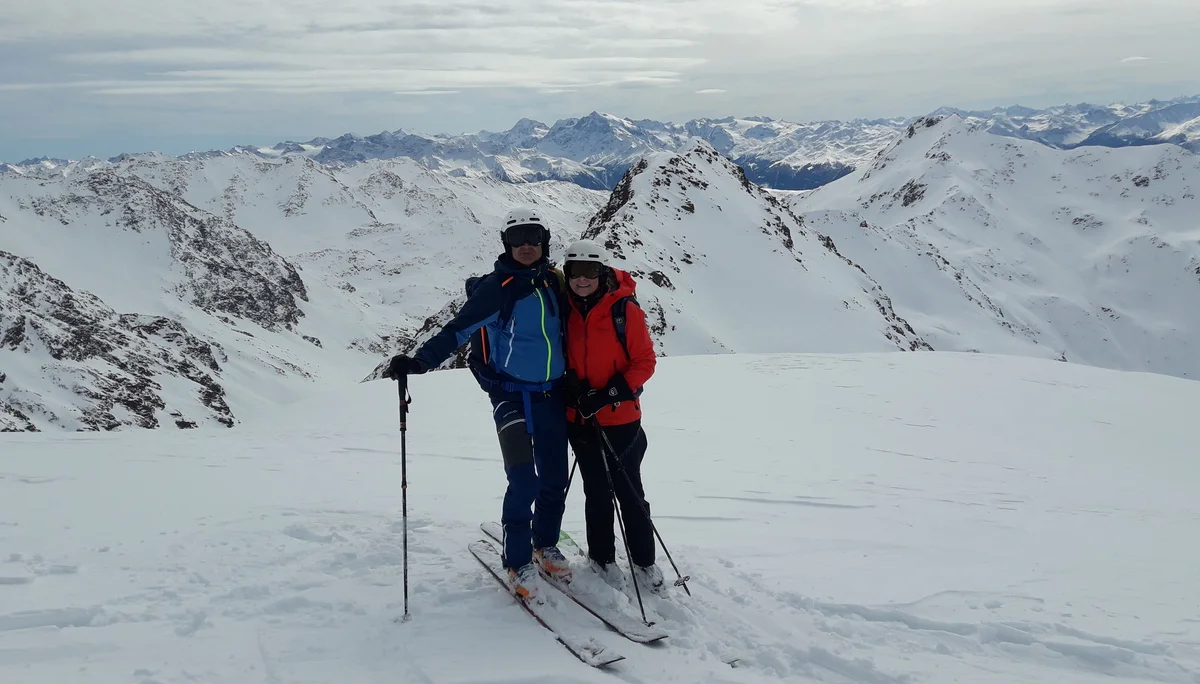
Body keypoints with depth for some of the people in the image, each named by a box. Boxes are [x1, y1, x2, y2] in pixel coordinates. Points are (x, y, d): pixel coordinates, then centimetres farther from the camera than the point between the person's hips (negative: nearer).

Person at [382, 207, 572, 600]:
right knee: (523, 479, -13)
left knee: (555, 477, 9)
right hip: (512, 394, -5)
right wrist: (418, 361, -27)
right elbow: (458, 330, -16)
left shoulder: (554, 283, 7)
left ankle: (545, 544, 32)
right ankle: (518, 562, 4)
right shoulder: (496, 287, -9)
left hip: (552, 395, 5)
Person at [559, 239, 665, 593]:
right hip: (579, 418, 3)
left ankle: (643, 560, 20)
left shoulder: (624, 308, -12)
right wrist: (572, 383, -4)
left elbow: (644, 362, -10)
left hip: (621, 418, -3)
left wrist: (610, 393, -19)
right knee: (597, 491, 14)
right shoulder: (565, 309, 1)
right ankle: (601, 555, 29)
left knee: (629, 490, 4)